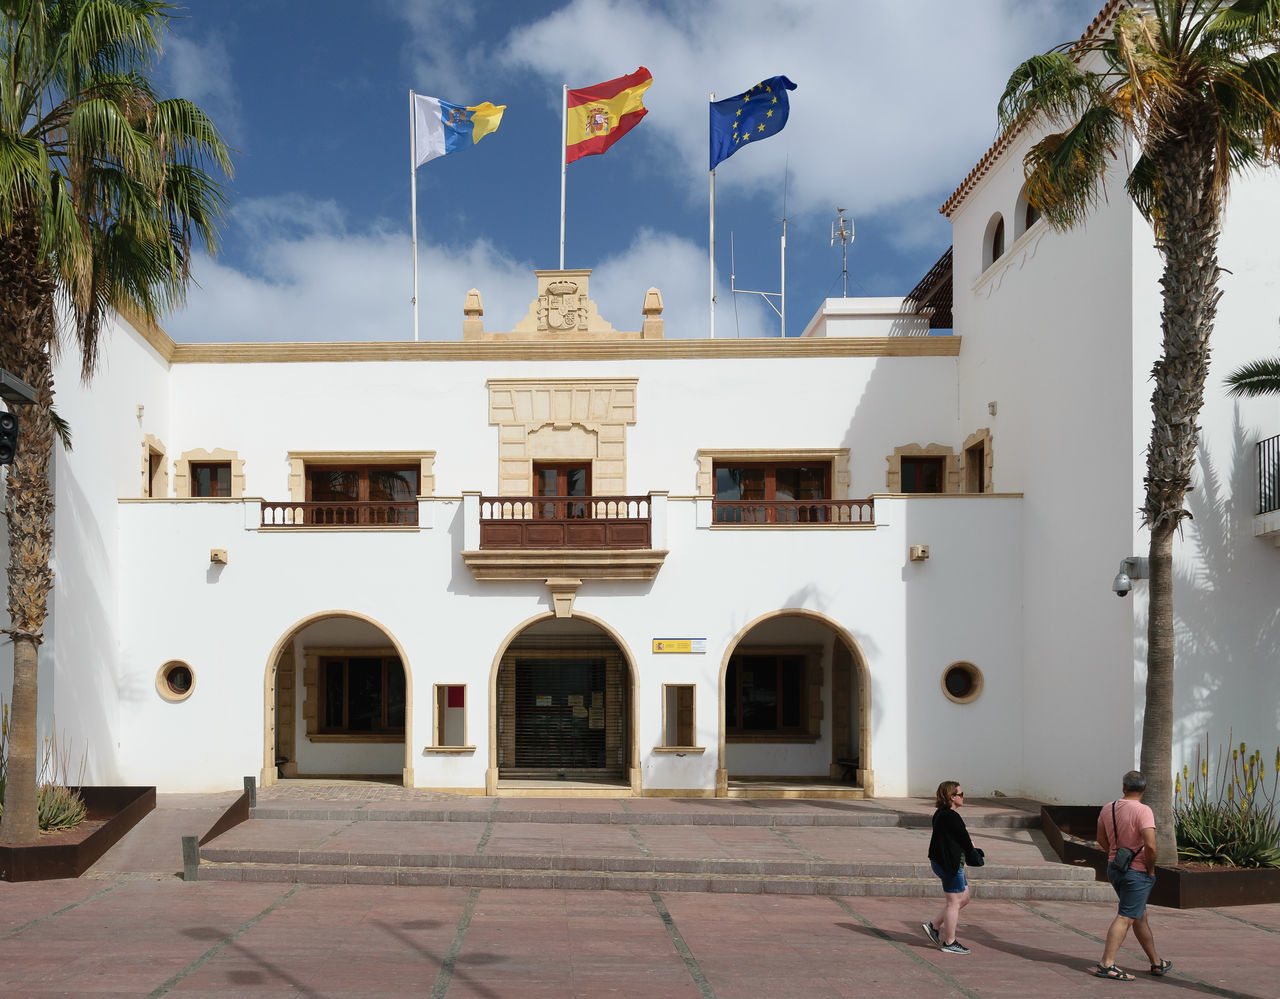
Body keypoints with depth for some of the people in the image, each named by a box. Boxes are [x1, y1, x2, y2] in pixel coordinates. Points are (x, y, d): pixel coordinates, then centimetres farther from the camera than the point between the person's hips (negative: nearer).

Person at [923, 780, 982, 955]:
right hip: (950, 864, -10)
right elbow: (964, 840, -14)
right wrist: (974, 856, 2)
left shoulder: (940, 814, 11)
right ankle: (949, 943, 10)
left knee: (964, 898, 18)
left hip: (940, 861, 10)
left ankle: (934, 927, 21)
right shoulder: (951, 817, -21)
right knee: (954, 902, 0)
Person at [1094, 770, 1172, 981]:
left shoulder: (1108, 809, 3)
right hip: (1137, 872, -7)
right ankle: (1106, 964, -10)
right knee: (1125, 918, -5)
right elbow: (1150, 845, -26)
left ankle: (1157, 963, 29)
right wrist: (1150, 869, -11)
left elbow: (1102, 840, 12)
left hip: (1114, 868, 7)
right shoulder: (1143, 811, -18)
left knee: (1140, 916, 18)